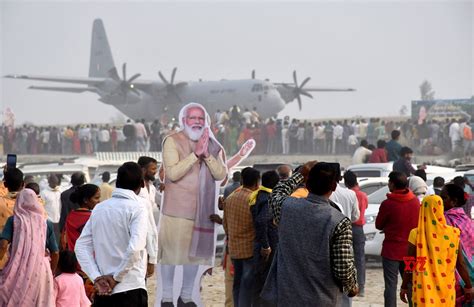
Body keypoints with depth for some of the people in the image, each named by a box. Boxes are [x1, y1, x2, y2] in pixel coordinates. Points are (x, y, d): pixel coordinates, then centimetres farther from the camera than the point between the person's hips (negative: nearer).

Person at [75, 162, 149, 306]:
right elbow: (134, 248, -21)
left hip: (103, 291, 6)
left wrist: (97, 277, -2)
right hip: (131, 290, -6)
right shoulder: (137, 208, -8)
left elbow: (81, 246, 6)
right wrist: (117, 277, -11)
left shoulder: (99, 209, 10)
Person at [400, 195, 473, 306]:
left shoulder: (416, 234, -11)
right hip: (446, 289, 1)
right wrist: (469, 287, 8)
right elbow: (460, 264, -3)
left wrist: (404, 287, 5)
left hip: (424, 289, -1)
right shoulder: (453, 233, -8)